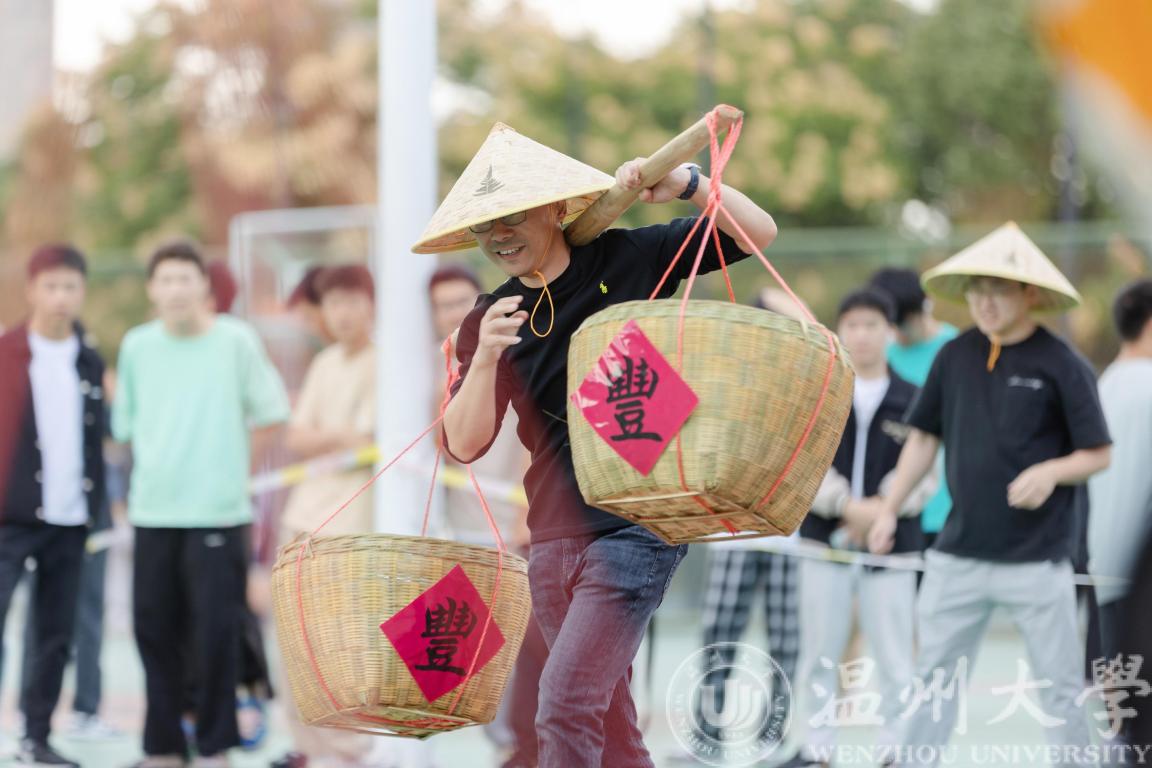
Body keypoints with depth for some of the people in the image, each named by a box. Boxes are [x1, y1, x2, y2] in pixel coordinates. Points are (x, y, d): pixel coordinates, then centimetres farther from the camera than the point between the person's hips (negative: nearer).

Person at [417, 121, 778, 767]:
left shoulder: (628, 260, -1)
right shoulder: (491, 321, 8)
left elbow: (760, 233, 0)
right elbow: (466, 444, -1)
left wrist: (687, 183, -17)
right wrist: (485, 359, -19)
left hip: (636, 533, -5)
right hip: (553, 543, 5)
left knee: (565, 705, -19)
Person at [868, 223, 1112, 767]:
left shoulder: (1061, 366, -8)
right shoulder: (956, 356, 5)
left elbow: (1098, 454, -3)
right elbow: (925, 438, 14)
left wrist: (1051, 471, -21)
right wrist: (889, 510, 10)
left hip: (1037, 558, -4)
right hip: (958, 553, 4)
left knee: (1060, 688, 3)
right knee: (934, 679, 8)